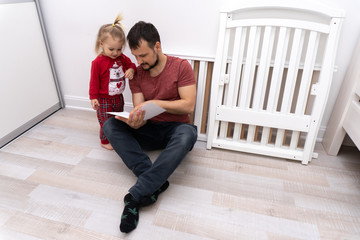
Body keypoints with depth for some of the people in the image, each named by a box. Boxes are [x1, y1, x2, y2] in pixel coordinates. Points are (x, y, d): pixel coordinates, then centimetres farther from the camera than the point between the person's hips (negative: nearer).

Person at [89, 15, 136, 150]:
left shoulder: (122, 58, -3)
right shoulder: (98, 62, -17)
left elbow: (130, 65, 9)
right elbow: (94, 81, -12)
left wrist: (131, 70, -17)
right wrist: (93, 97, -11)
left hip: (118, 97, 6)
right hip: (104, 100, -5)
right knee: (106, 122, 5)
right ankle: (105, 141, 26)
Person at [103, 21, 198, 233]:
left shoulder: (181, 67, -6)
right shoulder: (136, 74, 3)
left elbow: (189, 105, -13)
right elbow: (140, 113, -4)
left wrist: (156, 103, -19)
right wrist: (135, 121, -28)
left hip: (175, 129, -3)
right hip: (149, 131, 4)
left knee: (188, 134, -39)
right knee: (110, 125, -20)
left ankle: (135, 195, -36)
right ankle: (156, 182, -31)